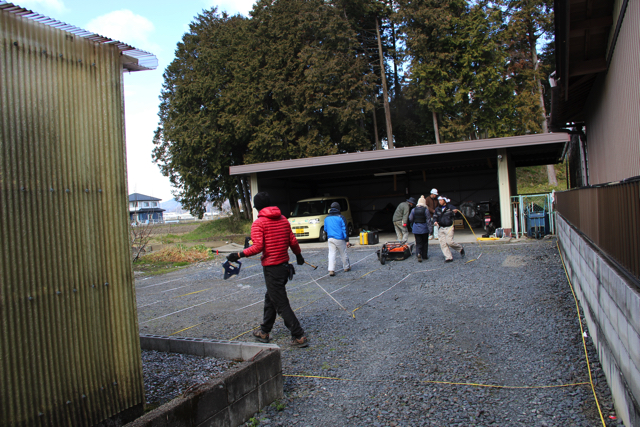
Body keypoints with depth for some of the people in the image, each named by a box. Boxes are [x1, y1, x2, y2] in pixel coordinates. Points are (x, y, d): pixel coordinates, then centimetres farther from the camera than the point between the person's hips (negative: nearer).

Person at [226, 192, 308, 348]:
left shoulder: (258, 223, -12)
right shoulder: (283, 220, 7)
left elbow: (258, 247, -22)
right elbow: (293, 241, 9)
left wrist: (239, 255, -14)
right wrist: (298, 255, 25)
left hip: (271, 268, -8)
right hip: (284, 265, 8)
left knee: (281, 304, 0)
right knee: (270, 298, 21)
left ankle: (299, 336, 1)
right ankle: (264, 332, 32)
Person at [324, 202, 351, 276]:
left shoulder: (326, 218, 8)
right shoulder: (341, 218, -7)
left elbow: (325, 229, 18)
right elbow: (344, 229, -10)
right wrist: (347, 240, -8)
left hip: (330, 239, 3)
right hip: (339, 239, -3)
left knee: (331, 254, 1)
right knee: (343, 254, 12)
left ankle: (331, 270, -9)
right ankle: (346, 267, 27)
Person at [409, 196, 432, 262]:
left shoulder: (414, 210, -2)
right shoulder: (426, 210, -10)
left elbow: (410, 219, 3)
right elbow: (428, 220, -10)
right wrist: (430, 229, -7)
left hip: (416, 229, 2)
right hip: (424, 229, -2)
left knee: (418, 243, 6)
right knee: (425, 242, 15)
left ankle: (418, 253, -18)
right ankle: (424, 256, 22)